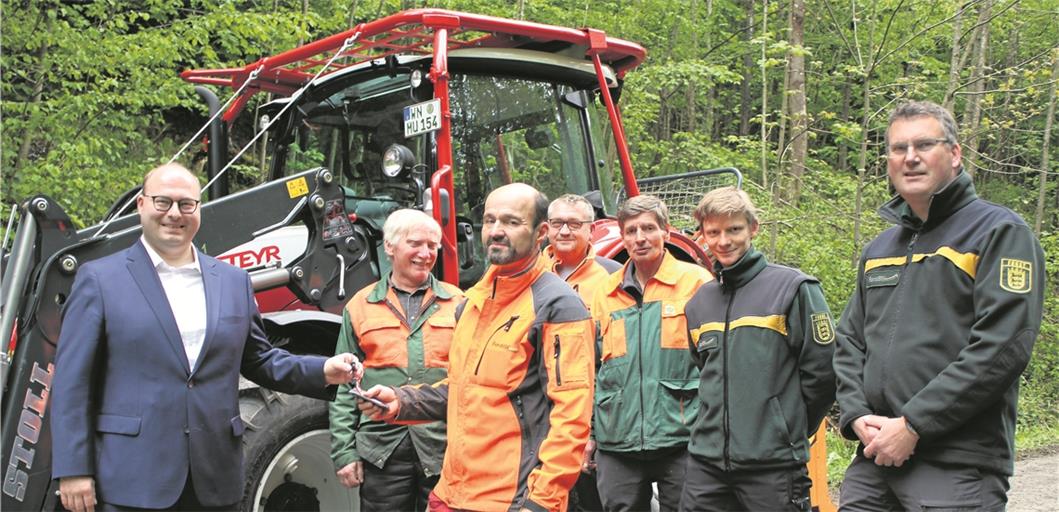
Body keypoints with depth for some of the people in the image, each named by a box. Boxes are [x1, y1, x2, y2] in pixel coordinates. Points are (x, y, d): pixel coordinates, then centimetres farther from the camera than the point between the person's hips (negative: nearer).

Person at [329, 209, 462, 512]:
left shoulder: (457, 303, 7)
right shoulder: (361, 306, 7)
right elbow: (345, 387, 7)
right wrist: (344, 451, 1)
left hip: (445, 449, 0)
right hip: (382, 450, 0)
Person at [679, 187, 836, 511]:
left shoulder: (794, 288, -4)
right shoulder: (698, 303, 13)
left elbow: (821, 372, -5)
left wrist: (787, 429, 2)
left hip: (773, 466, -5)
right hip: (706, 462, 5)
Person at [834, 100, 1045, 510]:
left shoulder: (1000, 232, -3)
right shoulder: (879, 249, 18)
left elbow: (1003, 346, -14)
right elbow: (849, 342, 18)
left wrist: (912, 424, -16)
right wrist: (857, 416, -1)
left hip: (959, 465, -6)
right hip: (874, 458, 6)